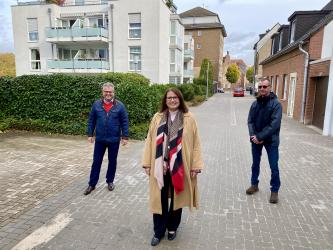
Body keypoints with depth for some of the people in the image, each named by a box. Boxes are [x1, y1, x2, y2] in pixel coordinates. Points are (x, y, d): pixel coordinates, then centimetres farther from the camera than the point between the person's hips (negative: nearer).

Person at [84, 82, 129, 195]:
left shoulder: (119, 105, -5)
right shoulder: (96, 104, 0)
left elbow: (124, 122, -4)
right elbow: (91, 120, 5)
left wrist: (125, 137, -6)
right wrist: (90, 134, 1)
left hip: (114, 140, -1)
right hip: (99, 139, 1)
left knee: (112, 161, 12)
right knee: (96, 162, 8)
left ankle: (110, 181, 30)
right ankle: (92, 184, 20)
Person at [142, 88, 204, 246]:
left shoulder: (189, 119, -2)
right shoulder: (157, 118, 2)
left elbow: (195, 144, -3)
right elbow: (150, 141, 3)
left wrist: (195, 166, -7)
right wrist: (147, 163, 0)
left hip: (179, 167, -1)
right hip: (160, 166, 1)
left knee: (176, 198, 15)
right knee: (160, 200, 10)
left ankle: (172, 228, 37)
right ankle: (159, 231, 28)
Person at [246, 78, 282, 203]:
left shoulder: (276, 104, -11)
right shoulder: (255, 103, 3)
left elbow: (274, 124, -18)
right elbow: (250, 121, 1)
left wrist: (260, 137, -22)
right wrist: (253, 135, -15)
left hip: (271, 140, -4)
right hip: (256, 139, 4)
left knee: (274, 167, 5)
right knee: (255, 164, 16)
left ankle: (274, 190, 21)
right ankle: (254, 184, 34)